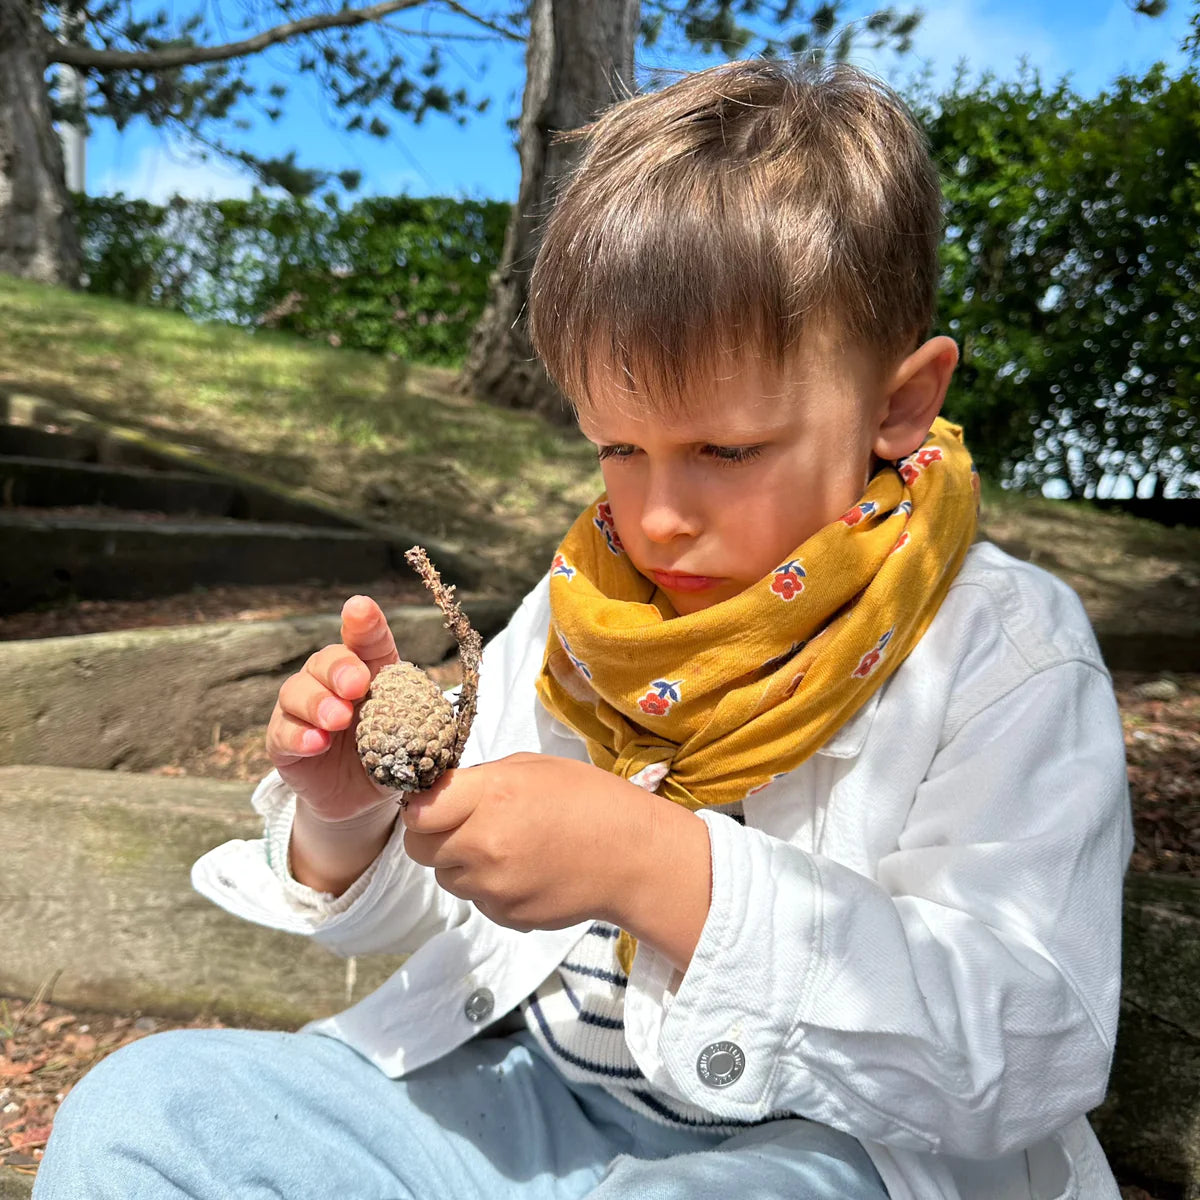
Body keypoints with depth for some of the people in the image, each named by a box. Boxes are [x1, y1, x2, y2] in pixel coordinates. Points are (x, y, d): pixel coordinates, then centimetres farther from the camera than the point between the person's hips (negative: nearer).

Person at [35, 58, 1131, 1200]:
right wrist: (342, 821, -14)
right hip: (530, 1093, 4)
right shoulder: (576, 608, 3)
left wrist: (659, 866, -32)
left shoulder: (1006, 654, -12)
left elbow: (1031, 1050, -22)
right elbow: (434, 909, 11)